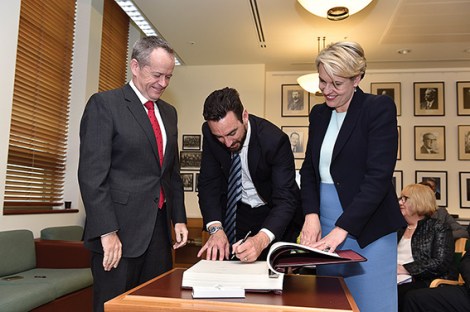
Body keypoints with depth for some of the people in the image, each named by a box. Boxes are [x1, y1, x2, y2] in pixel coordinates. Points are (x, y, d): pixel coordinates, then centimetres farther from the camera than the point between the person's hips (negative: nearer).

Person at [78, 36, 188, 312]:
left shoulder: (168, 112, 15)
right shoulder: (104, 104, -6)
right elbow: (92, 173, -13)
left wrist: (179, 218, 12)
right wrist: (107, 232, -17)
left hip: (159, 229, 6)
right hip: (120, 230, -6)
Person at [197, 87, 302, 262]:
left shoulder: (275, 140, -30)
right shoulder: (210, 133, -18)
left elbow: (285, 199, -31)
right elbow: (208, 182, -12)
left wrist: (261, 239, -47)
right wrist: (216, 228, -26)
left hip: (274, 212, -2)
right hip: (236, 209, 3)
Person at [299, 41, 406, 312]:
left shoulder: (379, 107, -7)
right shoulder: (319, 114, 11)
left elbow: (379, 175, -16)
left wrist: (342, 228, -20)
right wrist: (311, 215, -5)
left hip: (367, 231, -5)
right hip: (324, 227, 6)